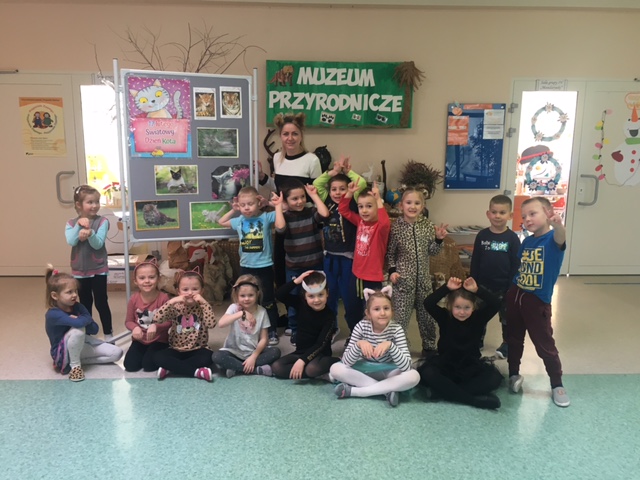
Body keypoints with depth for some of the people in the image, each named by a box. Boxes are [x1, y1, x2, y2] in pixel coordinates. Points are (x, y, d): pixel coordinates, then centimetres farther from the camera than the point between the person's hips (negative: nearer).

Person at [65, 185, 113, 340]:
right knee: (85, 303, 15)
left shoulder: (102, 221, -9)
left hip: (98, 269, -3)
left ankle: (108, 334, 15)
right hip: (80, 270, 3)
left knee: (101, 302, 3)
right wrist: (79, 225, -21)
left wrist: (90, 233, -35)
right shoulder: (71, 223, 0)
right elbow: (71, 241, -16)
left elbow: (98, 244, -18)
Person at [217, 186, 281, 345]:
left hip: (264, 267, -4)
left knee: (268, 301, 7)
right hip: (246, 267, 4)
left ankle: (272, 332, 18)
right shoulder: (239, 221, 2)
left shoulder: (266, 217, -9)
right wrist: (233, 210, 10)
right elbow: (221, 222, 18)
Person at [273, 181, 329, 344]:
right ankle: (295, 331, 28)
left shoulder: (311, 212, -4)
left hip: (315, 265, 1)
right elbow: (280, 228, -28)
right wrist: (278, 206, -20)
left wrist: (314, 195, -16)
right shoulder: (285, 216, -6)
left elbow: (324, 213, -25)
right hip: (294, 267, -1)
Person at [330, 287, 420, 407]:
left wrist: (390, 345, -41)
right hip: (364, 371, 1)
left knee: (414, 376, -32)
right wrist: (358, 344, -37)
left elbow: (407, 367, -27)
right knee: (335, 368, -23)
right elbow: (346, 361, -19)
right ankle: (387, 389, -21)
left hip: (388, 374, -1)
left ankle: (353, 391, -28)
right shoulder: (362, 326, -15)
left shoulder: (396, 329, -18)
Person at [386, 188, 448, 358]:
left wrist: (439, 239, -14)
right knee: (401, 317, 2)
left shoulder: (427, 225, -1)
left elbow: (433, 252, 2)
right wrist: (392, 271, -13)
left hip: (423, 279, 3)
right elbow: (390, 253, -2)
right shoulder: (396, 226, -9)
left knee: (427, 315, 16)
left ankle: (429, 347, 35)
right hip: (403, 279, -3)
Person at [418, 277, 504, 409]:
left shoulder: (478, 318, -5)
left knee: (495, 377, -27)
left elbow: (496, 304, -19)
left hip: (471, 367, 1)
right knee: (427, 373, -33)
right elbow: (428, 303, -25)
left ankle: (444, 391, -29)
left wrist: (477, 290, -28)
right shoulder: (444, 317, -7)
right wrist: (447, 288, -29)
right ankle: (475, 399, -32)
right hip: (445, 366, -1)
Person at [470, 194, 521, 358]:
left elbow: (516, 265, -8)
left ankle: (507, 343, 31)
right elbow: (475, 262, 0)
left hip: (504, 286, -2)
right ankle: (478, 340, 33)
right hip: (483, 284, 2)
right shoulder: (482, 235, -5)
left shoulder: (512, 238, -10)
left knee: (506, 316, 14)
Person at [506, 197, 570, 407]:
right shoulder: (526, 242, 4)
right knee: (513, 340, 17)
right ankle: (514, 374, 35)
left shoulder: (552, 239, -15)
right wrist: (509, 291, 8)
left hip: (538, 301, -5)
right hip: (515, 296, 6)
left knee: (545, 345, 5)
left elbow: (560, 239, -41)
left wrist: (558, 225, -64)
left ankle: (557, 385, 23)